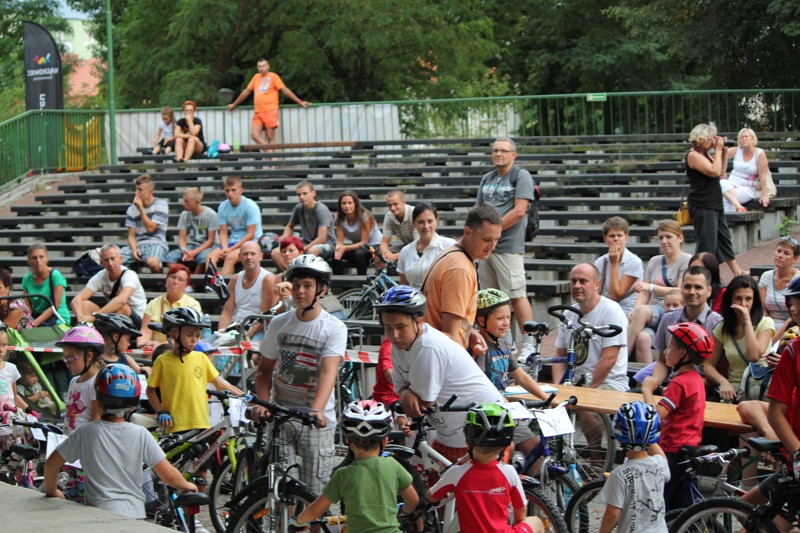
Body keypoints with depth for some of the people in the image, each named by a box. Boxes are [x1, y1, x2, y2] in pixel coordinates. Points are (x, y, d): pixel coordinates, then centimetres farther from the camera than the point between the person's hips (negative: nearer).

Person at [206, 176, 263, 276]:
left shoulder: (250, 206, -12)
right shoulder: (223, 207, 5)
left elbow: (250, 235, -13)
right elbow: (223, 232, 5)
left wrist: (231, 249, -17)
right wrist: (225, 248, -16)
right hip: (233, 241, 6)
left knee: (230, 257, -33)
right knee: (210, 256, -20)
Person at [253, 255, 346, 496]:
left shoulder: (334, 328, -6)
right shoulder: (279, 323, 6)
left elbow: (328, 372, -20)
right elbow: (264, 370, 12)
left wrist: (316, 410, -36)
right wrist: (263, 403, -8)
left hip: (317, 421, -3)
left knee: (315, 494, -3)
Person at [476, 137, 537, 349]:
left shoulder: (521, 176, -3)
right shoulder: (487, 179, 19)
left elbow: (519, 211, -12)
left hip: (508, 246, -7)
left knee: (517, 295, -10)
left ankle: (529, 344, -7)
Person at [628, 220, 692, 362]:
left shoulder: (687, 261, 4)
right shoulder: (654, 261, 23)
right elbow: (644, 292, 15)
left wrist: (651, 287, -17)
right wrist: (634, 311, -6)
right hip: (651, 315, 4)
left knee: (642, 311, -33)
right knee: (642, 337, -31)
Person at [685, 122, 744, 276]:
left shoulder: (704, 154, 14)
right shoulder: (693, 155, -15)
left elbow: (721, 172, 20)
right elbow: (715, 171, -24)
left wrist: (723, 152, 9)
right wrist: (718, 151, -14)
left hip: (714, 205, 10)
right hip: (702, 207, -10)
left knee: (724, 240, 19)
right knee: (706, 244, -9)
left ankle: (737, 272, 29)